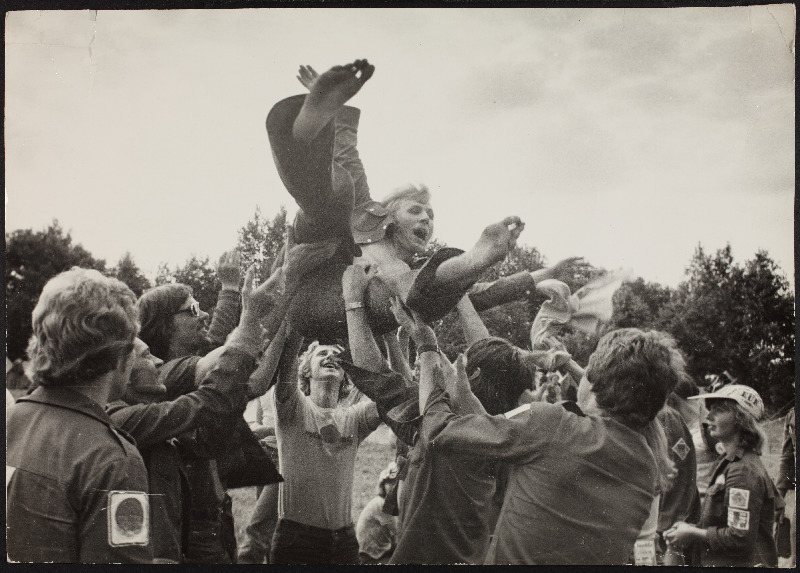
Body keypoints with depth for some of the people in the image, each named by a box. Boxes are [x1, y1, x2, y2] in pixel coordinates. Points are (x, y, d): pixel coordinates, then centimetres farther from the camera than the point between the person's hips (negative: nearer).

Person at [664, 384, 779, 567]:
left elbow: (741, 538, -23)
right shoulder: (730, 462, 14)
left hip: (742, 564, -9)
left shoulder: (743, 471, -18)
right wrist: (691, 528, 4)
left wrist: (693, 534, -12)